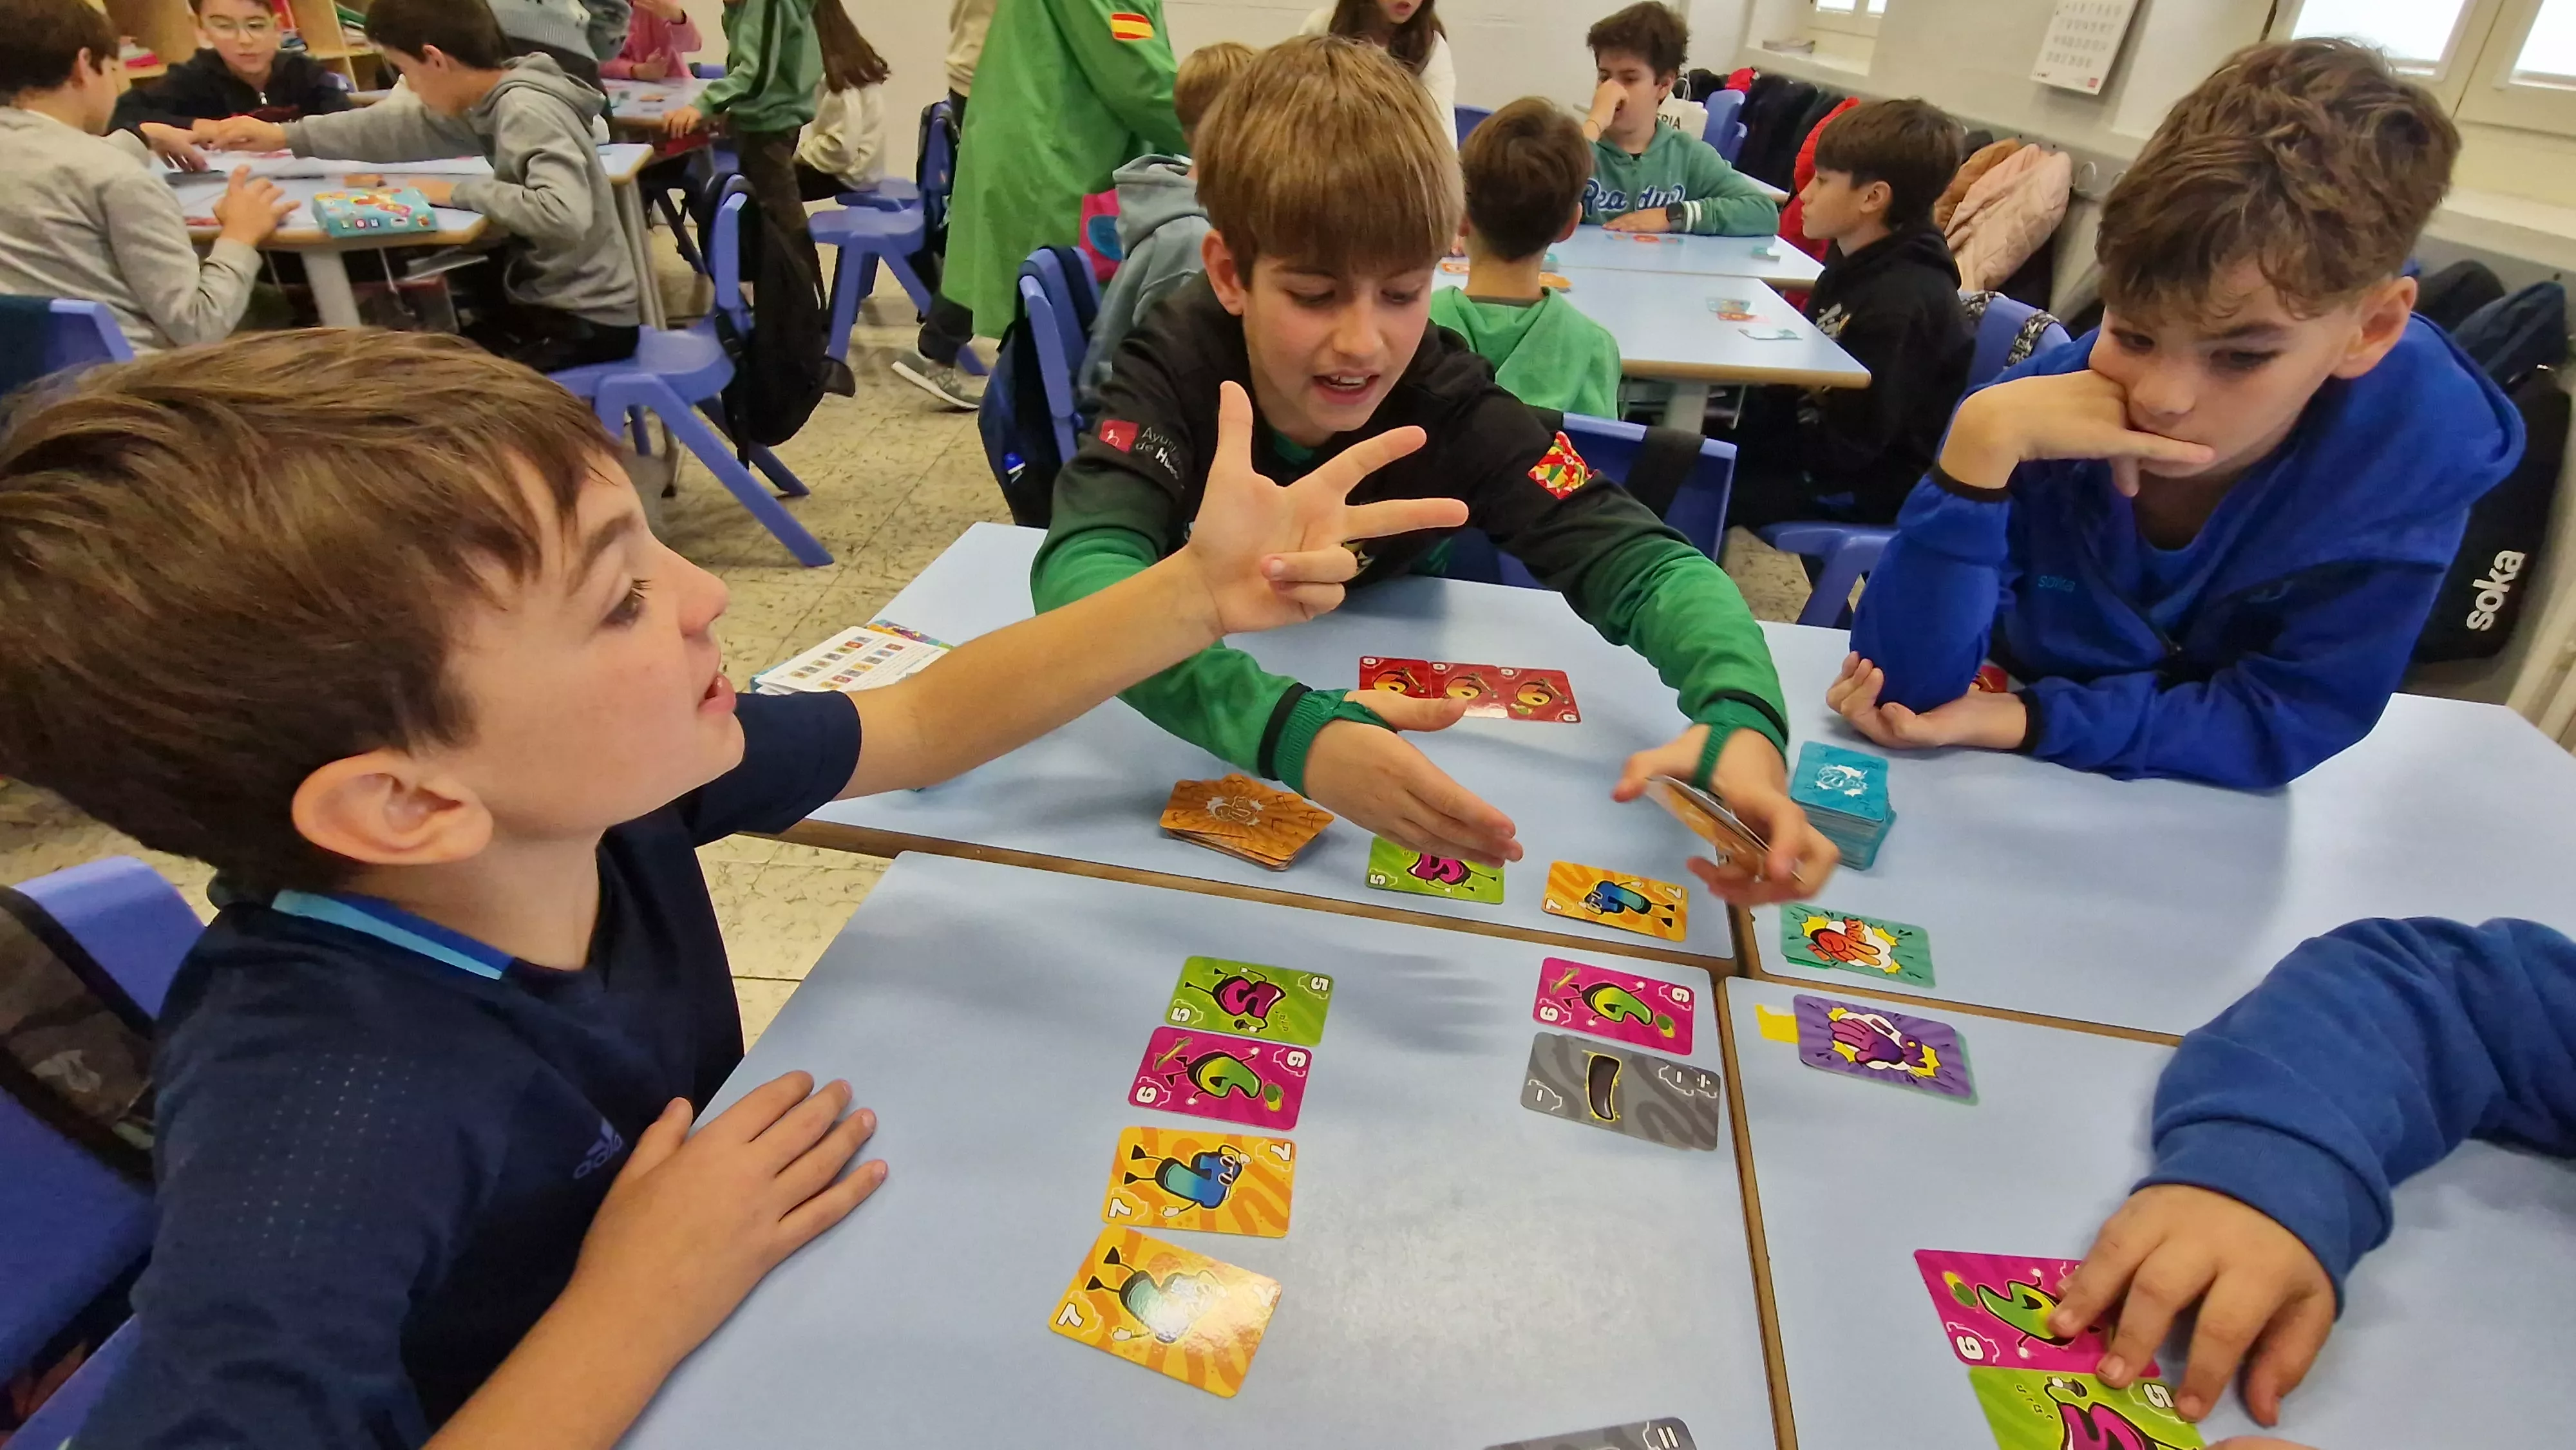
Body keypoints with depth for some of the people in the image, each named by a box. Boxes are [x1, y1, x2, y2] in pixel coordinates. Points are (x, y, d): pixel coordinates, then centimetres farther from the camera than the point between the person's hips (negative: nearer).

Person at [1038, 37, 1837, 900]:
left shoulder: (1453, 405, -21)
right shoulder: (1176, 366, -25)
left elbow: (1643, 562, -24)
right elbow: (1079, 568, -41)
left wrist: (1740, 719, -47)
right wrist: (1287, 731, -59)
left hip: (1371, 710, 1)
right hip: (1189, 705, -1)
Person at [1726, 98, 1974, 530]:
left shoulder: (1902, 302, -23)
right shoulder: (1860, 263, 6)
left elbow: (1846, 446, -23)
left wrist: (1742, 437, -17)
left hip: (1869, 484, -9)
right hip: (1821, 444, 9)